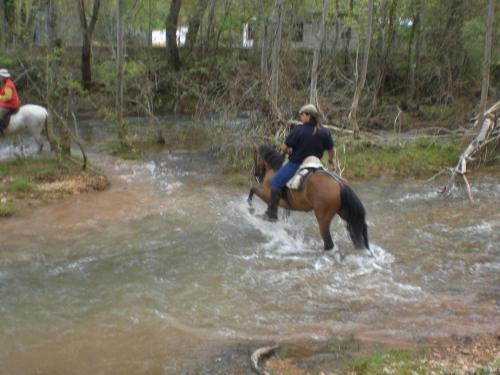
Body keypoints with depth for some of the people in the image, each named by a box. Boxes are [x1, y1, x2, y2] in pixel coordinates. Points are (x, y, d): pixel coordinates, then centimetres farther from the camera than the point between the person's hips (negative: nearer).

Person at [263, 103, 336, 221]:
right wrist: (331, 160, 27)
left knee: (276, 182, 2)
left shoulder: (298, 130, -17)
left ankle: (272, 213, -2)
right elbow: (331, 150, 6)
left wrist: (284, 152, 12)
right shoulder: (325, 132, -3)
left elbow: (285, 147, -12)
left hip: (295, 165, -5)